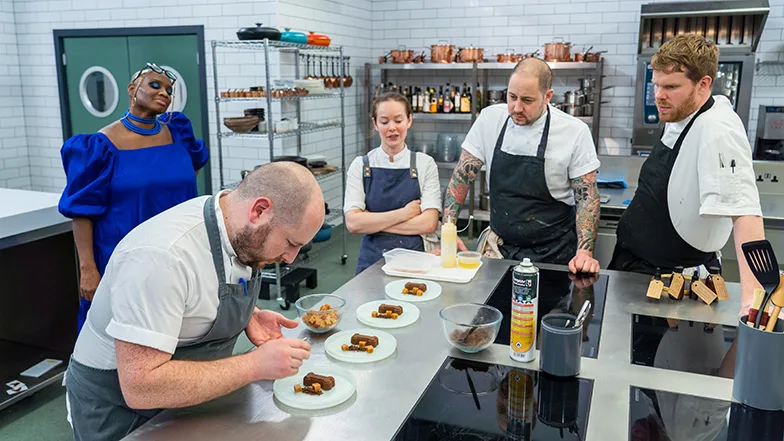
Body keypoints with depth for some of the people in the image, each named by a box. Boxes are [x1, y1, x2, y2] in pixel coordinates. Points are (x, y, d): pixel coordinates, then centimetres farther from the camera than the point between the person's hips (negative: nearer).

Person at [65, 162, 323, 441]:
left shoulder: (240, 230, -10)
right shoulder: (161, 257, -34)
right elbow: (140, 387, -35)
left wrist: (248, 316, -9)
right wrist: (254, 365, -31)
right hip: (122, 407, -6)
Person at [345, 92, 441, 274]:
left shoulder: (425, 164, 3)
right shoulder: (360, 166, 4)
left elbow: (429, 223, -6)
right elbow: (352, 223, -6)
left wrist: (373, 222, -8)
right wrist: (404, 213, -9)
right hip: (372, 258, 1)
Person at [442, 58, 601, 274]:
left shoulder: (575, 132, -10)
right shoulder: (489, 118, -3)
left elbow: (587, 196, -4)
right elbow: (462, 176, 1)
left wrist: (584, 252, -16)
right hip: (499, 247, 2)